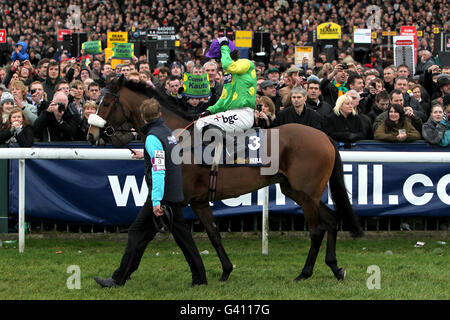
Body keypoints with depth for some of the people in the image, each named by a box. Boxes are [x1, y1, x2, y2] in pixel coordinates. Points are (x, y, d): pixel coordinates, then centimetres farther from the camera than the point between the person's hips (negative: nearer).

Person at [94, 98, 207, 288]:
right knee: (182, 235, 13)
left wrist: (156, 201, -28)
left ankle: (119, 279, -4)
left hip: (162, 196, -8)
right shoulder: (169, 133, 13)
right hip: (176, 196, 8)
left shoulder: (153, 137, -14)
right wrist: (145, 155, 53)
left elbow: (158, 170, -24)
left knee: (137, 233, -4)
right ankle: (200, 278, 14)